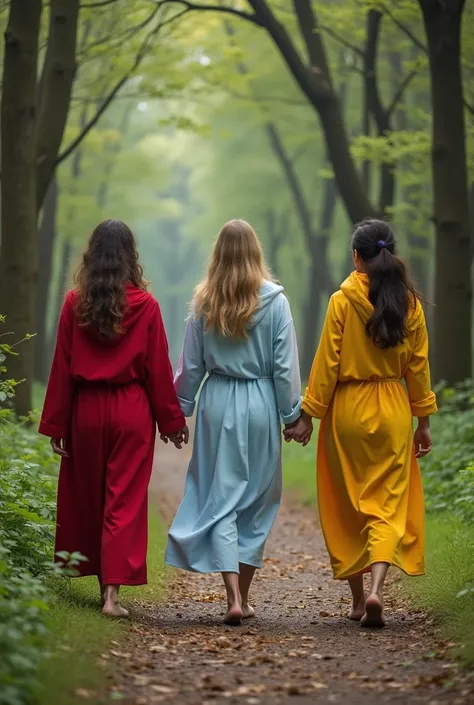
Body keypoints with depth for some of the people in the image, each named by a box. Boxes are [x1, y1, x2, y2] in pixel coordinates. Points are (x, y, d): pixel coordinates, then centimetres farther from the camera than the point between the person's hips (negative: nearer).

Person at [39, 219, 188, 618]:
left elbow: (62, 368, -2)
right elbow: (159, 368, -2)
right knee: (125, 500, 1)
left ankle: (102, 578, 26)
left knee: (86, 496, 16)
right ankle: (113, 592, -7)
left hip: (86, 410, 1)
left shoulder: (75, 303, -4)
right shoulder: (145, 305, -6)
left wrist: (55, 425, 3)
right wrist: (172, 420, 8)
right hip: (132, 412, -1)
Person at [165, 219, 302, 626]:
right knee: (256, 500, 11)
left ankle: (233, 598, -9)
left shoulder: (204, 302, -1)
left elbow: (192, 365, 5)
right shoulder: (274, 300, -6)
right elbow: (285, 364, -5)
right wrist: (292, 413, 4)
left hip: (217, 402, 1)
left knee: (221, 498, 3)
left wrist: (181, 409, 16)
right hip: (259, 404, -1)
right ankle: (244, 596, 16)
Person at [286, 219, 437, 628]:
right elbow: (418, 367, 4)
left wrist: (309, 414, -1)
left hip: (347, 410, -1)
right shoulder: (410, 304, 0)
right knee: (388, 505, 1)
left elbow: (327, 363, -8)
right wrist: (424, 420, 12)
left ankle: (357, 598, 16)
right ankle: (376, 589, -19)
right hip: (393, 411, 1)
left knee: (348, 506, 12)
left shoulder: (343, 301, -8)